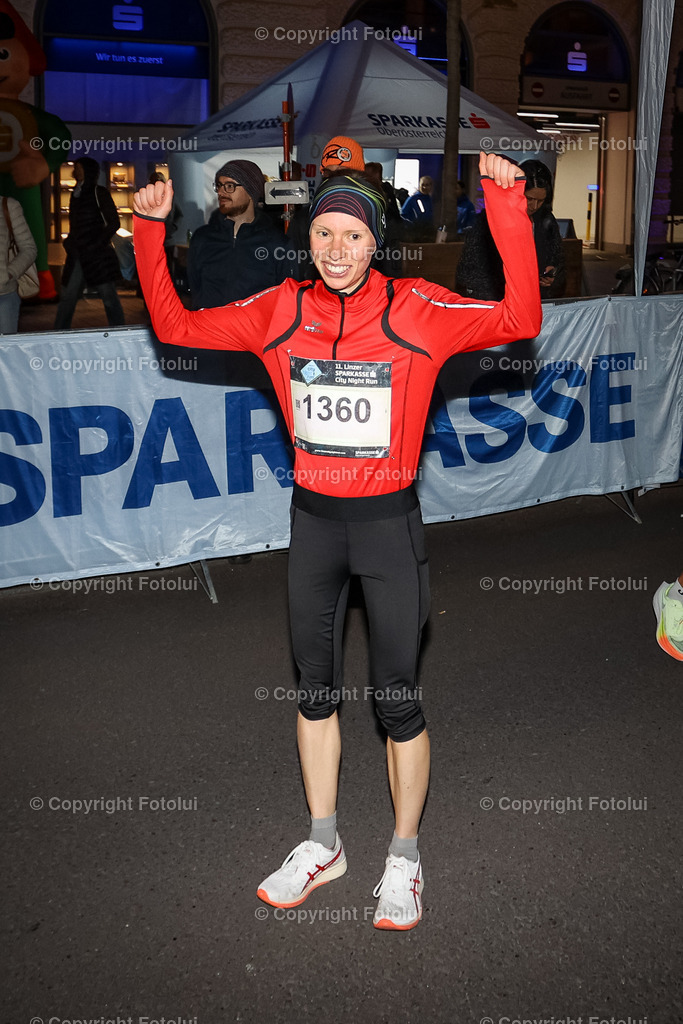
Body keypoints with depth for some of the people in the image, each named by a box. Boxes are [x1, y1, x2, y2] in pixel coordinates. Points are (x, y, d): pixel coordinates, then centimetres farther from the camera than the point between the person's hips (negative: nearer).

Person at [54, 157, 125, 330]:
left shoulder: (98, 193, -4)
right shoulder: (76, 194, 18)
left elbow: (114, 223, -10)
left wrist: (96, 245, -13)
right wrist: (69, 242, 8)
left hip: (98, 257, -7)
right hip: (77, 256, 7)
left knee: (109, 299, -3)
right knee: (67, 299, 6)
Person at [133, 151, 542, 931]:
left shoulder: (416, 310, -10)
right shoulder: (282, 311, 0)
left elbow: (519, 319, -19)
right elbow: (176, 326, 6)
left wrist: (507, 209, -24)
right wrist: (150, 230, -1)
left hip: (388, 522, -4)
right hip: (312, 518, 4)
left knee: (395, 698, 4)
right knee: (315, 689, 15)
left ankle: (404, 858, 27)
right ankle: (322, 845, 35)